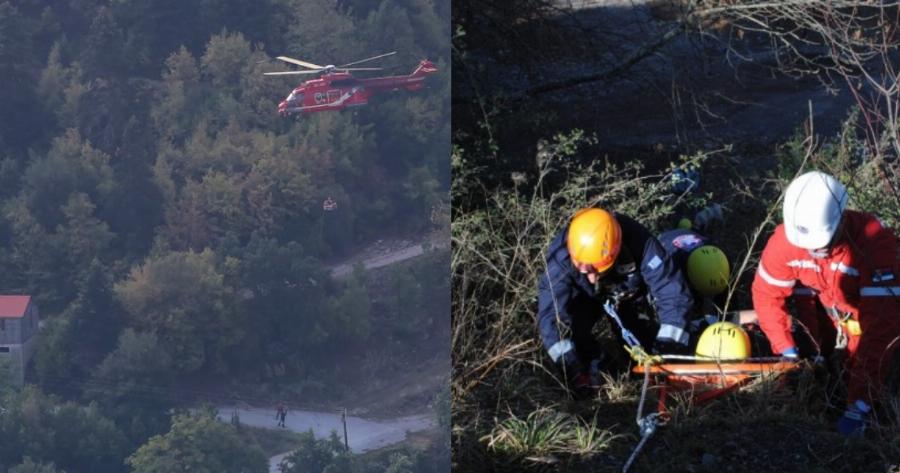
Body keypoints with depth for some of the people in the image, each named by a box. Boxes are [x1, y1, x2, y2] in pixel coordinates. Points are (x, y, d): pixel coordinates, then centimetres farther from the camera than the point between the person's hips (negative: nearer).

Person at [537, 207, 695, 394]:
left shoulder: (639, 244, -41)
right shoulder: (560, 255, -40)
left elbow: (673, 293, -38)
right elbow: (550, 314, -38)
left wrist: (669, 344, -42)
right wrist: (571, 367, -41)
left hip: (629, 293, 1)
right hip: (586, 295, 0)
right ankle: (592, 364, 3)